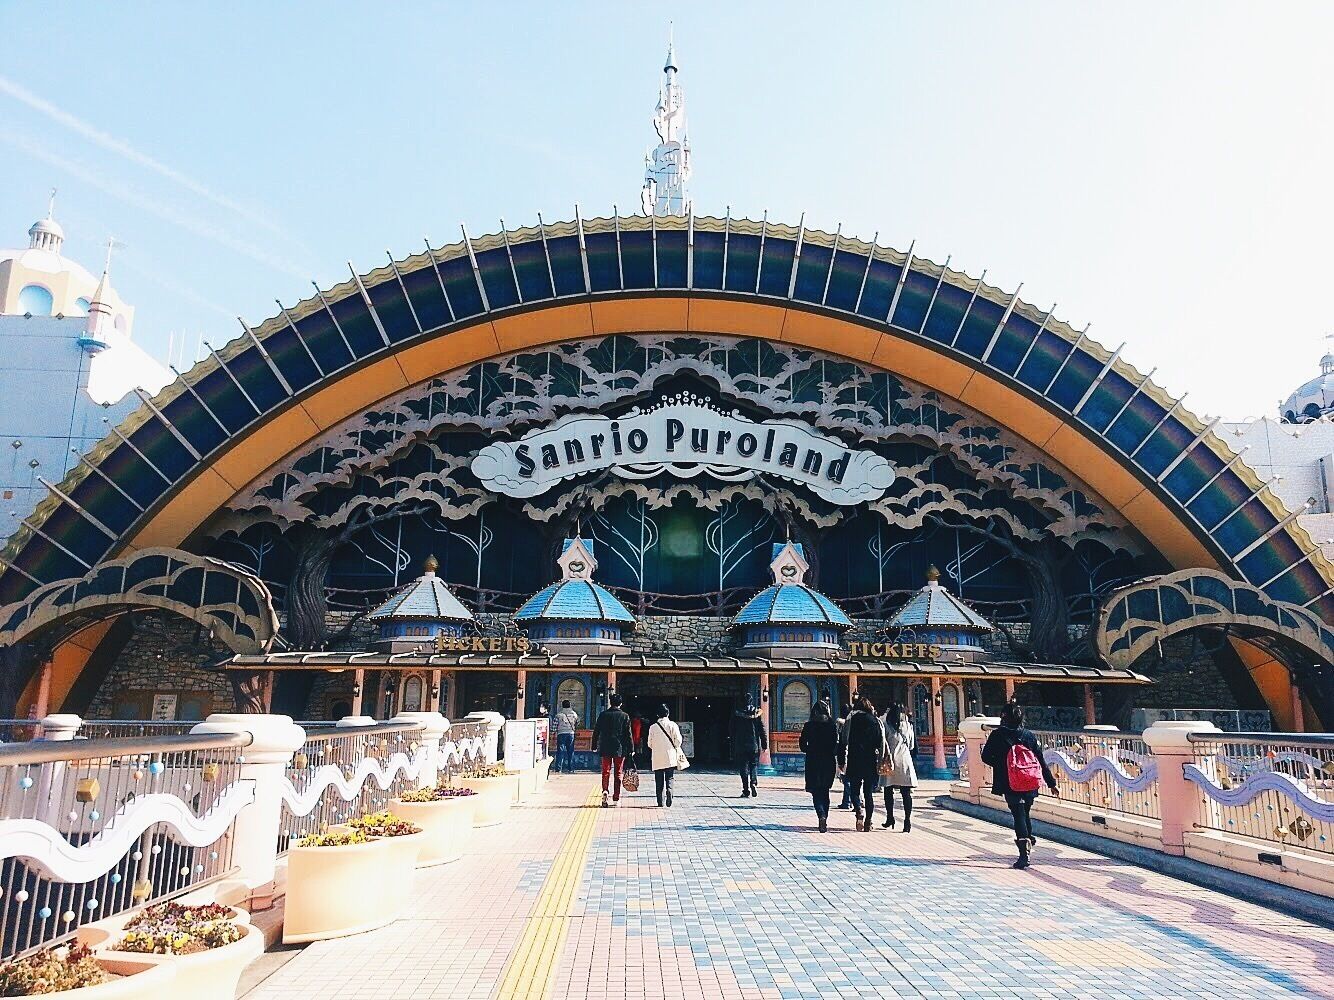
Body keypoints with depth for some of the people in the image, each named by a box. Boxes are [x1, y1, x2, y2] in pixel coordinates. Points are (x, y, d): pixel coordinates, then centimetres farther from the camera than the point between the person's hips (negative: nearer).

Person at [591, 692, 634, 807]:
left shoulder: (603, 715, 0)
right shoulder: (625, 716, -3)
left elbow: (596, 732, 3)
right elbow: (628, 734, -3)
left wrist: (594, 746, 12)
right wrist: (631, 749, 2)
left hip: (606, 748, 1)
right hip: (620, 749, -1)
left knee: (606, 771, 7)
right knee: (618, 773, 7)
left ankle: (605, 790, -18)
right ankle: (616, 798, 10)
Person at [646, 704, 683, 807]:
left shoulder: (653, 727, 0)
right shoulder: (673, 725, -4)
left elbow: (650, 743, 4)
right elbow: (678, 740, -6)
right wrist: (677, 751, 12)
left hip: (657, 758, 1)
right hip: (670, 757, 0)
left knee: (659, 781, 7)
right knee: (669, 779, 5)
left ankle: (661, 802, 5)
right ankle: (669, 802, -7)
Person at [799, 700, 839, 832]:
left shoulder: (808, 726, -3)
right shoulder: (832, 725, -1)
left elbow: (803, 746, -2)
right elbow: (837, 745, -7)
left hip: (813, 762, -2)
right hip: (829, 762, 2)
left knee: (816, 791, 0)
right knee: (825, 791, 16)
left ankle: (822, 816, -23)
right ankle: (824, 819, 18)